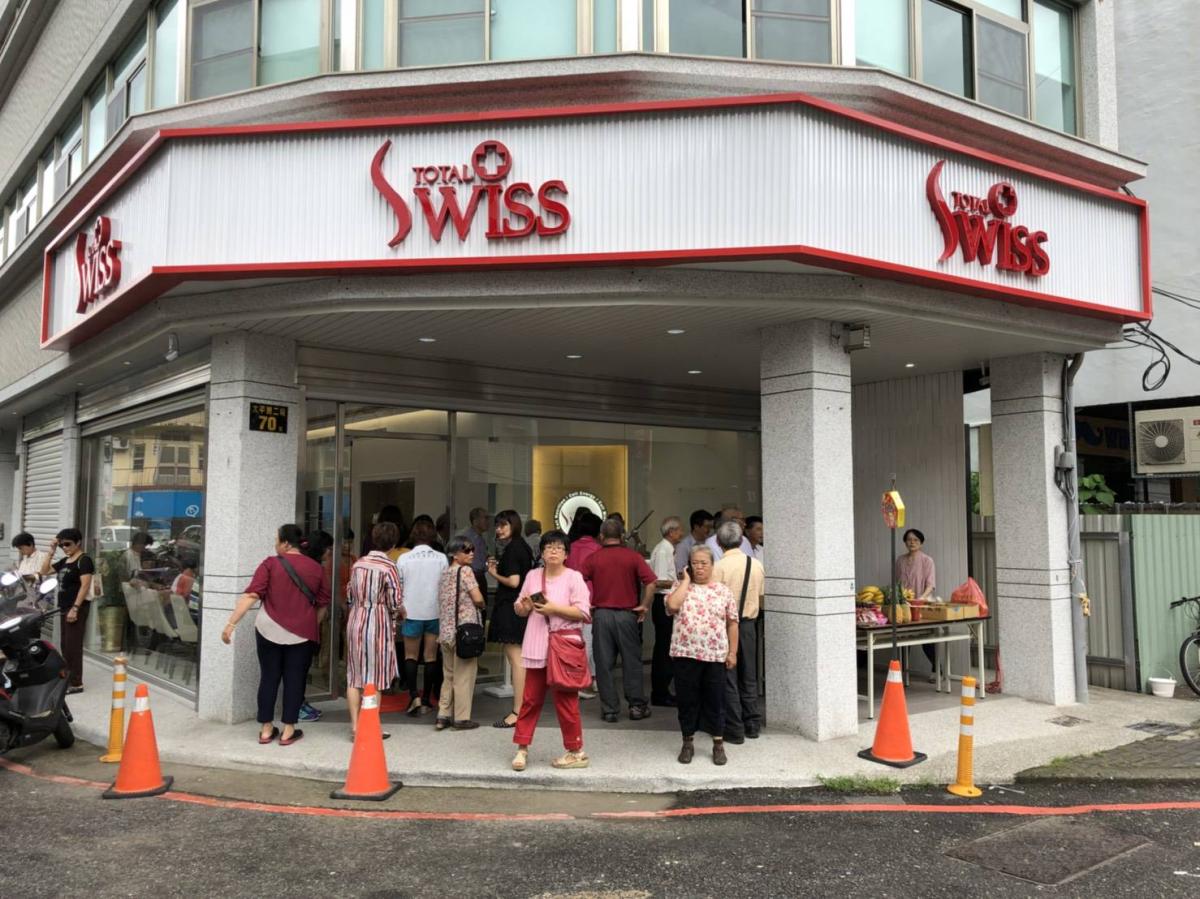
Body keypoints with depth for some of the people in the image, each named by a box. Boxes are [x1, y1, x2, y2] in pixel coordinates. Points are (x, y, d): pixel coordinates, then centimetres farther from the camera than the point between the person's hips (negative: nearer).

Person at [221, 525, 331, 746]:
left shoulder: (271, 564, -6)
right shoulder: (315, 567, 3)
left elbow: (251, 595, -14)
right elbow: (323, 603, 7)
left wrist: (231, 624, -14)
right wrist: (313, 625, 22)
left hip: (269, 629, -1)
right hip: (302, 632, 1)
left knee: (269, 677, 11)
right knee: (294, 679, 7)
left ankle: (266, 729, 16)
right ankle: (288, 730, 10)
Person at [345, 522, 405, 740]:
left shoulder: (358, 563, 6)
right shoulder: (388, 567, -11)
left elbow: (350, 594, 11)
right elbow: (396, 603, -11)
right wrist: (400, 614, 9)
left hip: (355, 622, 5)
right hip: (378, 624, -5)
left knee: (355, 676, 11)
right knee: (374, 678, 4)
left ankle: (355, 726, 13)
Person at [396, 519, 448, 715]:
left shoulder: (404, 559, -7)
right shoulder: (441, 559, -6)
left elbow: (398, 588, -1)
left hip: (412, 612, -1)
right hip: (434, 612, 1)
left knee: (411, 656, 10)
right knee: (430, 656, 10)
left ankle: (414, 695, -6)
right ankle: (426, 700, 14)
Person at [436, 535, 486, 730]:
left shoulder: (444, 574, 14)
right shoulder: (465, 571, -9)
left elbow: (442, 603, 16)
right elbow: (478, 599, -15)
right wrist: (481, 606, 6)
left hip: (445, 631, 7)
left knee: (449, 674, 14)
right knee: (464, 675, 0)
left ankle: (443, 715, 14)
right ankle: (462, 718, 4)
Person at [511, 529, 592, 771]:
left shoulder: (574, 577, -4)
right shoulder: (533, 576, 10)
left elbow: (583, 612, -12)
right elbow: (519, 610, 14)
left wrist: (554, 608, -18)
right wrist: (525, 606, -9)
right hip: (537, 645, 4)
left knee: (565, 700, 3)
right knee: (531, 698, 6)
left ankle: (575, 751, 16)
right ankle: (522, 748, 16)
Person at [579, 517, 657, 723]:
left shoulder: (594, 558, 0)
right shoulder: (632, 556, -2)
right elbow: (650, 582, -11)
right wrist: (645, 606, -1)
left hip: (601, 615, 0)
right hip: (627, 614, 0)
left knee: (604, 664, 7)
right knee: (631, 662, 10)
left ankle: (609, 710, 10)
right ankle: (637, 706, 14)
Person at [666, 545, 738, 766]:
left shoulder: (723, 591, 6)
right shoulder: (681, 588, 4)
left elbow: (732, 623, 7)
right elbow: (672, 605, -17)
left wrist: (732, 652, 1)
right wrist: (685, 581, -8)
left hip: (715, 656, 0)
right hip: (685, 654, 0)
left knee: (715, 700, 7)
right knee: (687, 700, 8)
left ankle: (718, 744, 20)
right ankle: (688, 742, 22)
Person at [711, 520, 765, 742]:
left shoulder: (719, 567, -16)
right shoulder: (756, 565, 0)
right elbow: (761, 598, 9)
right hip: (749, 624, 5)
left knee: (728, 678, 5)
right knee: (749, 676, 17)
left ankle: (735, 730, 10)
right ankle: (752, 724, 25)